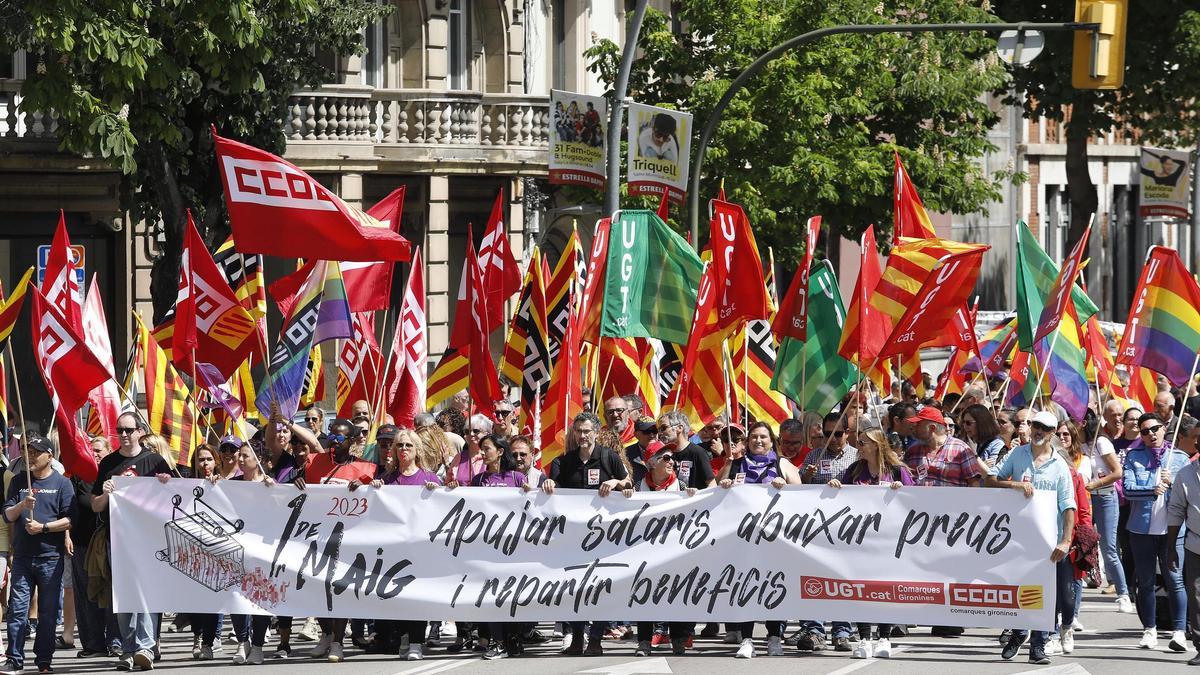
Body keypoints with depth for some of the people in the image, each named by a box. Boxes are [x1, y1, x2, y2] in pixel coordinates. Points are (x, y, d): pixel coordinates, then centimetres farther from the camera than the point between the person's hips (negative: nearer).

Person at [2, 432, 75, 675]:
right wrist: (22, 505, -14)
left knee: (48, 611, 1)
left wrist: (43, 527, -14)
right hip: (22, 556, 2)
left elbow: (69, 520, -4)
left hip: (51, 557, -2)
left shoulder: (61, 483, 2)